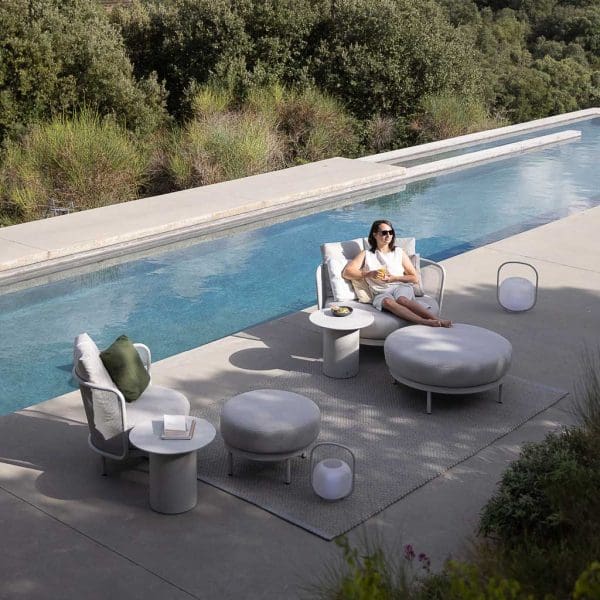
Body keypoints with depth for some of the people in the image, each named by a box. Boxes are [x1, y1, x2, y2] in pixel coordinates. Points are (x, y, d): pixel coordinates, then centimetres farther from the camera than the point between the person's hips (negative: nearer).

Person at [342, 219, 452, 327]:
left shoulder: (399, 252, 20)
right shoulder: (367, 255, 17)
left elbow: (415, 278, 15)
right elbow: (346, 272, 5)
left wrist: (395, 278, -2)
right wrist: (370, 274, -7)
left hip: (401, 286, 1)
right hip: (381, 293, -1)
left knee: (401, 299, -37)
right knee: (388, 302, -38)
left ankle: (437, 319, -53)